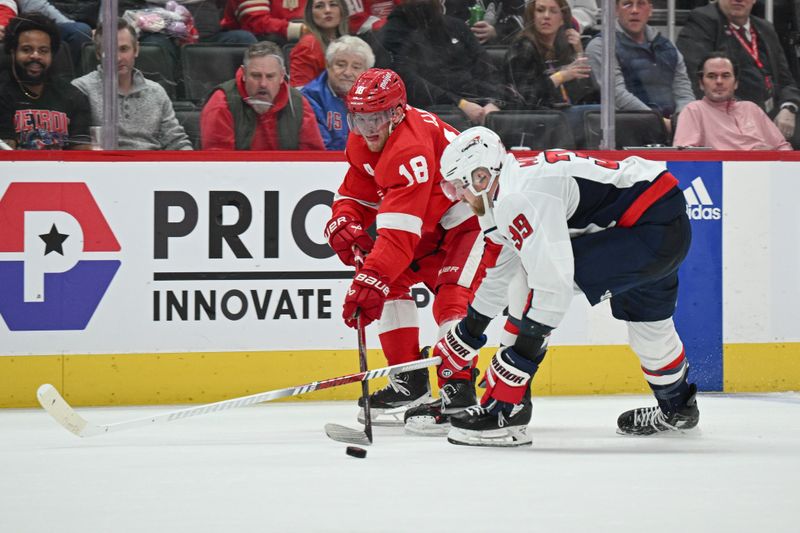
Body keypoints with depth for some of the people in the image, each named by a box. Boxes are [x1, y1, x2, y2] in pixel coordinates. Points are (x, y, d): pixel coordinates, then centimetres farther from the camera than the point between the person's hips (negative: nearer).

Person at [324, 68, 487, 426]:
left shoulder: (411, 148, -35)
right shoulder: (363, 141, -5)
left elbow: (399, 232, -43)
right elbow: (356, 194, 8)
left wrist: (371, 281, -50)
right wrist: (343, 224, -15)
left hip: (478, 216, -10)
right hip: (433, 223, 10)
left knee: (452, 297, -25)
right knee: (390, 282, 3)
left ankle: (459, 390, -22)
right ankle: (409, 383, 8)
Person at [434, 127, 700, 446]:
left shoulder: (517, 198, -18)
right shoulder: (505, 204, 15)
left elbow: (553, 286, -23)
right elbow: (499, 277, 27)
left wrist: (520, 357, -19)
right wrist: (464, 338, 34)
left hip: (653, 227, -11)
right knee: (646, 320, 29)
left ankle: (505, 409, -13)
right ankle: (677, 408, 56)